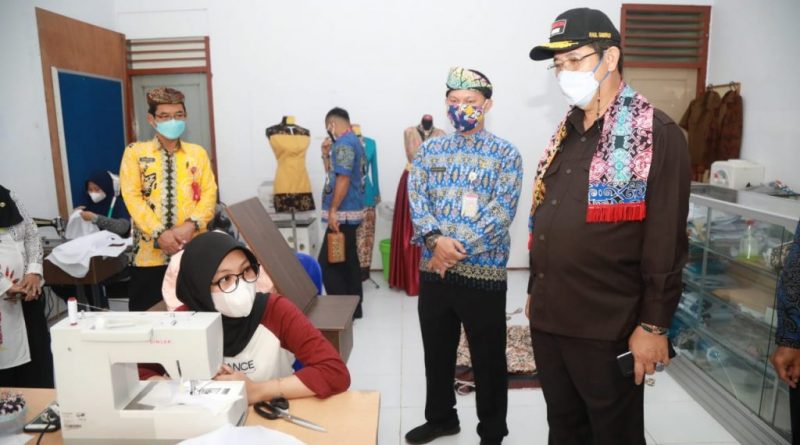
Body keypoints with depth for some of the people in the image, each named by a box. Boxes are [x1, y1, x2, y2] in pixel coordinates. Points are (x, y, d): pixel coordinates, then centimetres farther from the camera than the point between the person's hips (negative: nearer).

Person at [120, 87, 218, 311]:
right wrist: (159, 233, -15)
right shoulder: (135, 152, 7)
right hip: (150, 251, -1)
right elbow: (132, 197, -2)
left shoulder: (197, 152, 12)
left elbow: (209, 194, 2)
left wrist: (190, 225, -14)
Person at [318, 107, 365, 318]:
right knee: (348, 260, 14)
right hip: (351, 211, 10)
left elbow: (343, 178, -23)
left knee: (328, 263, -7)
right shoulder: (354, 141, 17)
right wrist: (326, 154, 14)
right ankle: (354, 307, 21)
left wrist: (333, 210, -22)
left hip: (343, 213, -10)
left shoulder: (343, 143, -14)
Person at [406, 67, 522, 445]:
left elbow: (502, 210, -12)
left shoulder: (505, 153, -1)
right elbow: (415, 198, -1)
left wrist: (457, 249, -17)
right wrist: (436, 240, -18)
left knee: (488, 357, 9)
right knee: (436, 350, 17)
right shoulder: (430, 150, 9)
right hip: (433, 268, 4)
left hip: (483, 271, -3)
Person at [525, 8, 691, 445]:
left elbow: (666, 241, -14)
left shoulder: (656, 134, -11)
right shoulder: (566, 133, 10)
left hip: (607, 328, -6)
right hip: (548, 318, 7)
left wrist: (653, 326, -13)